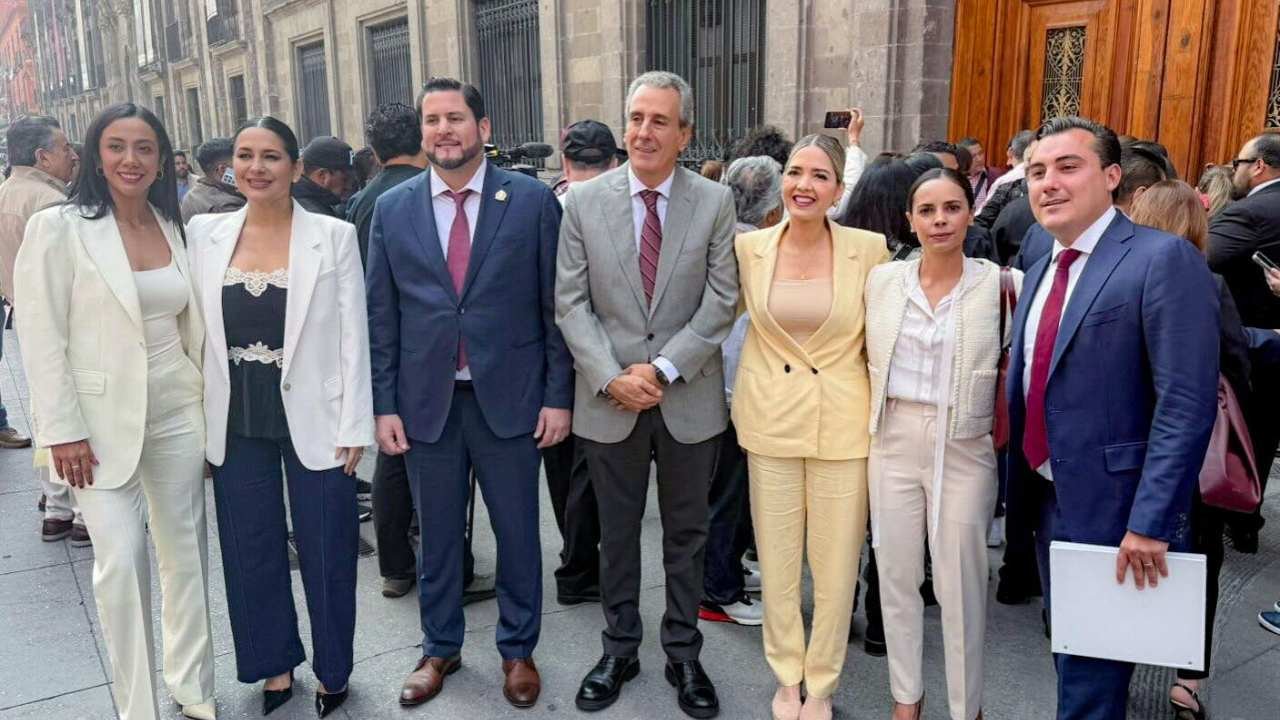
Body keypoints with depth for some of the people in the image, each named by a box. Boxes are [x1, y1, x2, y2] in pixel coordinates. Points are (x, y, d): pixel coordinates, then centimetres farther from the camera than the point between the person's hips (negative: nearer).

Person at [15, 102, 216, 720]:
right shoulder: (58, 228, -7)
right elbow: (41, 336, -8)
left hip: (178, 414, 4)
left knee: (186, 550, 10)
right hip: (102, 421, -4)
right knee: (121, 563, -6)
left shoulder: (172, 229, 7)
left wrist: (211, 409, 9)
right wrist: (62, 430, -12)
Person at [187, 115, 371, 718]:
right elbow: (196, 335, 4)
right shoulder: (204, 234, 2)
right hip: (235, 425, 3)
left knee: (325, 551, 9)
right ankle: (275, 662, 36)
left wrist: (353, 427, -8)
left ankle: (331, 670, 30)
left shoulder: (333, 236, -6)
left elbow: (353, 338, -6)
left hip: (313, 421, -3)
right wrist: (198, 424, 3)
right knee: (251, 550, 15)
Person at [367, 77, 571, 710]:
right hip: (426, 401, 2)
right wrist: (384, 404, 1)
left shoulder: (533, 200, -3)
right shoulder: (393, 208, 3)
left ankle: (518, 649, 32)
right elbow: (381, 316, 5)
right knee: (436, 534, 15)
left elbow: (555, 305, -2)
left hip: (509, 396, -1)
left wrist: (557, 395, -5)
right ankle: (440, 647, 36)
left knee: (518, 531, 11)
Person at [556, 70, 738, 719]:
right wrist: (612, 377, -13)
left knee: (687, 534, 13)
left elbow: (722, 300, -6)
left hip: (689, 399, 0)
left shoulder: (715, 202, -2)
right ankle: (619, 651, 32)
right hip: (609, 401, 1)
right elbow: (570, 302, -3)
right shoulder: (584, 201, -1)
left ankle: (682, 654, 30)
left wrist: (664, 369, -14)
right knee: (617, 534, 14)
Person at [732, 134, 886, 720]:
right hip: (771, 419, 1)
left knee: (837, 563, 8)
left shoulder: (869, 249, -7)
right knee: (776, 559, 12)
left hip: (842, 423, -1)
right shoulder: (748, 248, -3)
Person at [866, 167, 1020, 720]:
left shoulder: (999, 283, -6)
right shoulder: (882, 279, 2)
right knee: (896, 574, 12)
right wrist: (871, 419, 6)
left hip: (964, 447, -2)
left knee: (960, 583, 6)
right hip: (894, 441, 3)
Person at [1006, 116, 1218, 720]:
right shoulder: (1042, 268, 11)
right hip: (1048, 497, 7)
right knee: (1071, 656, 23)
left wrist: (1150, 523, -23)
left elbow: (1187, 404, -20)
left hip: (1112, 508, -7)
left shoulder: (1163, 258, -15)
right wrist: (1022, 484, 10)